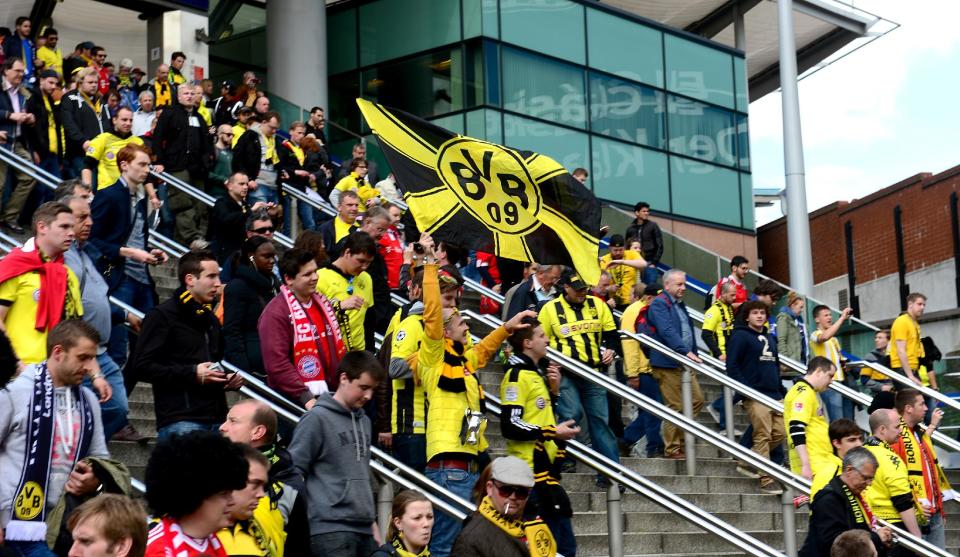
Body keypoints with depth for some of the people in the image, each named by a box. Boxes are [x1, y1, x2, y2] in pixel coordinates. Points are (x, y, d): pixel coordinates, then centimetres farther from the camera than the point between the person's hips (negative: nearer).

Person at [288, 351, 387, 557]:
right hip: (331, 531, -7)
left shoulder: (364, 421, 17)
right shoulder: (317, 418, -6)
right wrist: (302, 521, -12)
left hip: (364, 529, 8)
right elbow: (294, 472, -8)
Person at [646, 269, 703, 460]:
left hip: (685, 364, 9)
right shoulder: (659, 304, -12)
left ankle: (680, 439, 19)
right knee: (676, 407, -6)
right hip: (668, 364, -9)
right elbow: (667, 331, -25)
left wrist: (694, 354, 20)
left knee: (697, 400, 9)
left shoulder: (679, 304, 19)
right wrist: (685, 351, -33)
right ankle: (672, 449, 3)